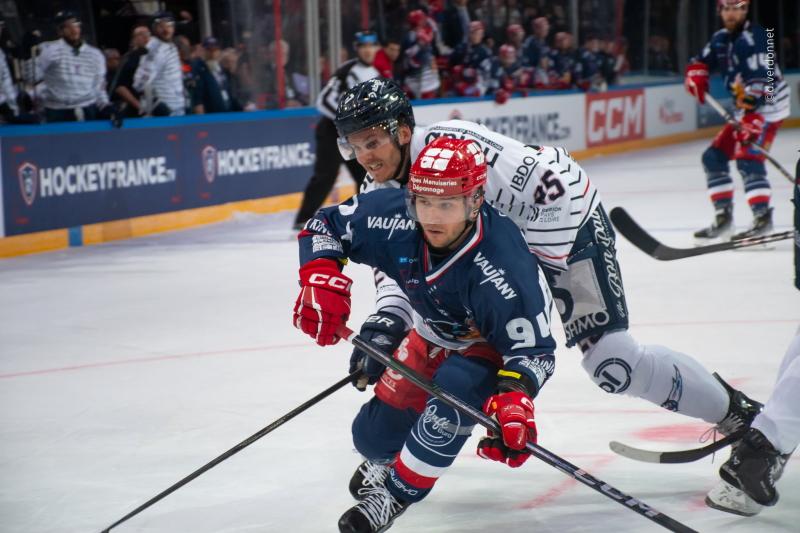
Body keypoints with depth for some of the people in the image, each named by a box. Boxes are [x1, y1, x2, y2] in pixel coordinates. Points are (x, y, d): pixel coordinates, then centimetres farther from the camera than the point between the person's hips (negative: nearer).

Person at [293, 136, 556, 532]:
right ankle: (387, 458, 48)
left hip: (497, 345, -5)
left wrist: (514, 401, -52)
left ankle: (397, 492, -15)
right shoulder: (397, 218, -29)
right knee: (374, 435, 8)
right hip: (436, 332, 5)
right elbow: (324, 226, -12)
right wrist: (321, 280, -29)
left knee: (453, 389, -35)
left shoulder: (502, 265, -41)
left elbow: (532, 349, -34)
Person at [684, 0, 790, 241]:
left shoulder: (753, 38, -18)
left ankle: (763, 218, -24)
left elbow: (762, 80, -26)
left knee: (747, 158, -23)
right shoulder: (721, 39, 10)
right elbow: (701, 62, 19)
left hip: (768, 106, -9)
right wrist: (696, 76, -7)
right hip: (746, 110, 9)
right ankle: (723, 217, 12)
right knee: (714, 156, 7)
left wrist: (751, 119, -34)